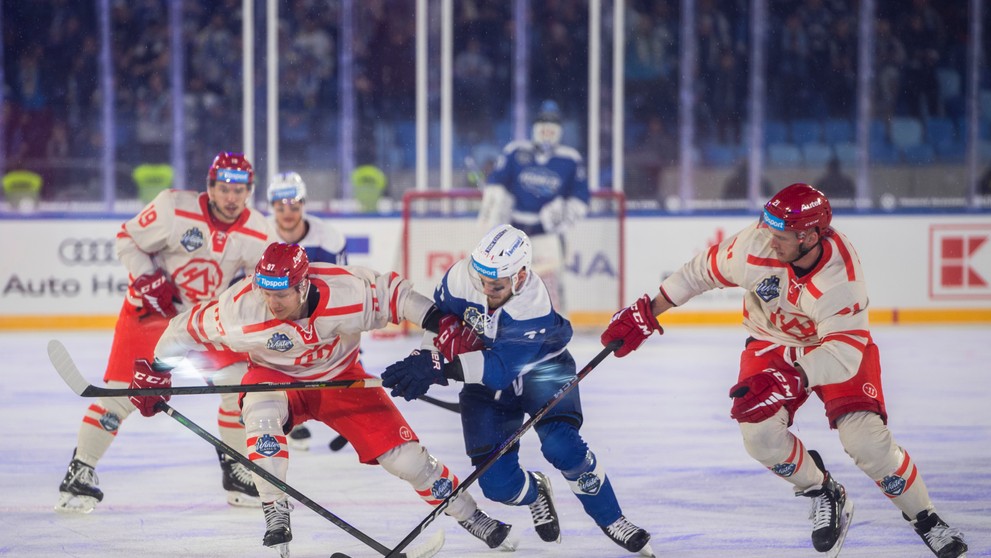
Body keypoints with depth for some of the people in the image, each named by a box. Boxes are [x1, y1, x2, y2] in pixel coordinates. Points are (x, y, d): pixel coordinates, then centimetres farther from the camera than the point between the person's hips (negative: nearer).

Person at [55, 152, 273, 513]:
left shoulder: (256, 233, -11)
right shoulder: (175, 209, -22)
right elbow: (128, 240, -10)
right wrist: (147, 281, -20)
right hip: (152, 308, -3)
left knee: (240, 381, -8)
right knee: (121, 389, -9)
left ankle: (236, 471, 10)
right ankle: (80, 471, 2)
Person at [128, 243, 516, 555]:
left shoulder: (347, 291, -31)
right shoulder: (240, 307, -31)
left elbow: (393, 293, -14)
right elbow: (190, 328, -15)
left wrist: (443, 325, -19)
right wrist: (156, 372, -14)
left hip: (340, 377, 0)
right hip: (277, 376, 0)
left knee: (401, 451, -6)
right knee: (260, 411, -35)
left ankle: (468, 514, 14)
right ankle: (276, 515, -27)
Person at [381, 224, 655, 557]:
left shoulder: (534, 309, -37)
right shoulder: (461, 277, -25)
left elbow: (500, 368, -45)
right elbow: (440, 312, -1)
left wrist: (439, 367, -56)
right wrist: (426, 358, -16)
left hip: (540, 368, -3)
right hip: (485, 378, 3)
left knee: (560, 444, -28)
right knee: (497, 483, -8)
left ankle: (611, 520, -6)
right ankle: (535, 493, 31)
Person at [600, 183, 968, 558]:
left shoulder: (842, 277, -35)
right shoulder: (757, 244, -28)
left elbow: (842, 355, -40)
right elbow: (703, 272, -11)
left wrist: (786, 383, -52)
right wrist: (646, 314, -7)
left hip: (837, 340, -3)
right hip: (772, 343, 3)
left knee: (865, 438, -19)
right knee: (760, 434, -20)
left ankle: (927, 522, 4)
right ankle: (823, 495, 9)